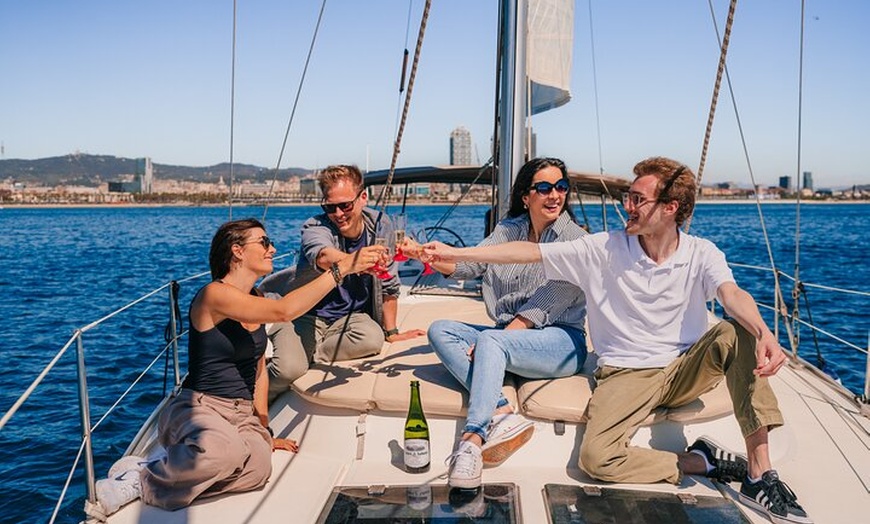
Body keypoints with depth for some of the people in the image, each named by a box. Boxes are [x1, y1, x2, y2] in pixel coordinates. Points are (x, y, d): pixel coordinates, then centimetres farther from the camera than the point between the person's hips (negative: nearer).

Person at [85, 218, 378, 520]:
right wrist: (341, 269, -23)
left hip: (243, 415, 7)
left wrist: (264, 428, 14)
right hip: (198, 408, -6)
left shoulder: (255, 302, 13)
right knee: (222, 449, -41)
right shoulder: (215, 294, -13)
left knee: (258, 466, -28)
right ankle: (142, 476, -10)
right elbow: (284, 310, -26)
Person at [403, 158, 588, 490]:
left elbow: (545, 307, -14)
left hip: (562, 341, -6)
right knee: (439, 330, -14)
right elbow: (470, 265, -1)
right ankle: (503, 414, -32)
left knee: (491, 341, -34)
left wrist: (493, 340, -20)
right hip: (508, 337, 7)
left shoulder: (574, 239, -7)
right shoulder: (509, 229, 10)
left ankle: (471, 441, -42)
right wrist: (423, 255, -19)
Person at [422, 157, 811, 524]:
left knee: (735, 333, -29)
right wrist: (455, 253, -11)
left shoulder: (701, 254, -2)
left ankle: (760, 476, -23)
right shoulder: (605, 249, -3)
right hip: (626, 374, 0)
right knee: (596, 458, -26)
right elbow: (531, 252, -5)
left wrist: (763, 332, -45)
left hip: (685, 370, 1)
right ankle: (703, 462, -5)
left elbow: (732, 294, -22)